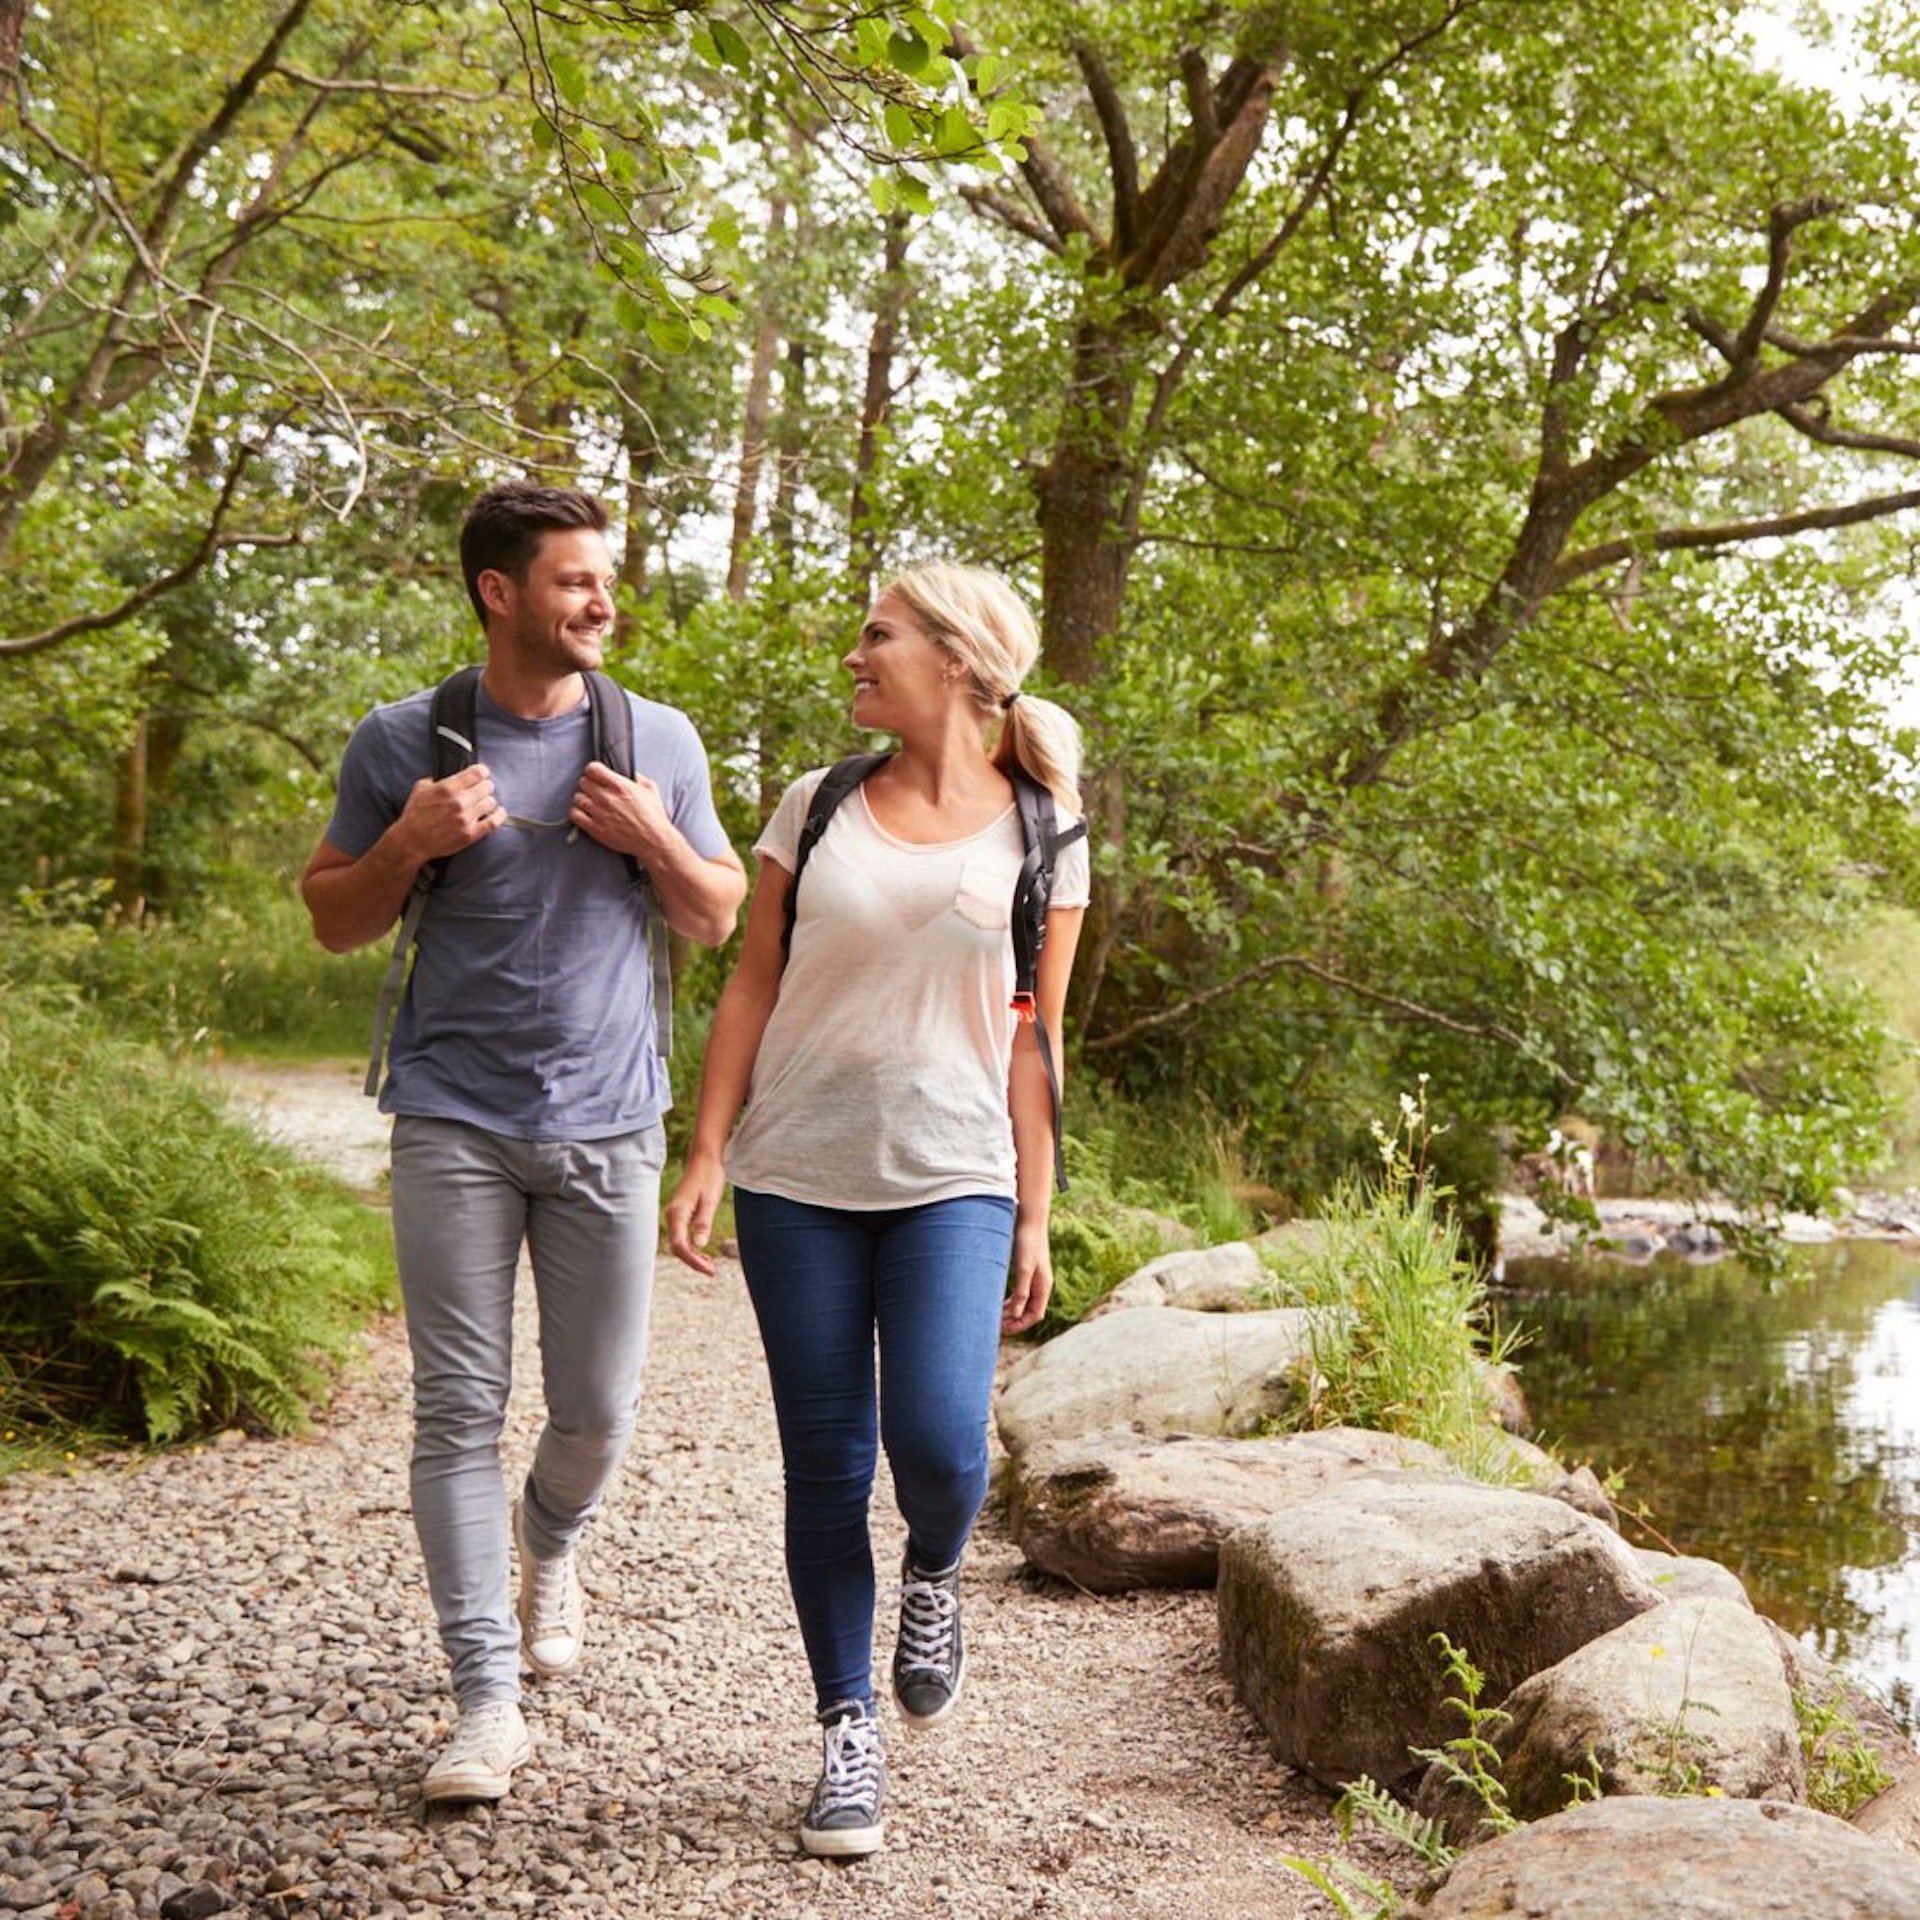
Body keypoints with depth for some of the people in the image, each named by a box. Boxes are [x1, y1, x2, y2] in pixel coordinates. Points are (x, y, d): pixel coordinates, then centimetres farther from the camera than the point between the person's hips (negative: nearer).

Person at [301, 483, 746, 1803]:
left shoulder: (659, 740, 6)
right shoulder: (403, 741, 2)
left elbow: (720, 918, 12)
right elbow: (334, 921, 9)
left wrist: (655, 839, -8)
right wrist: (409, 844, -11)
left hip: (606, 1127, 1)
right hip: (454, 1124, -1)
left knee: (598, 1410, 6)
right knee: (460, 1408, -3)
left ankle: (549, 1545, 40)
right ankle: (489, 1702, 3)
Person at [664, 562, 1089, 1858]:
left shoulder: (1037, 839, 4)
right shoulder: (817, 807, 7)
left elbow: (1033, 1041, 5)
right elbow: (752, 987, 8)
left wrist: (1034, 1222, 2)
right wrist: (706, 1154, 1)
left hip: (952, 1179, -1)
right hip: (797, 1177, 2)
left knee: (938, 1444, -17)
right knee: (826, 1468, 2)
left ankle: (935, 1572, 19)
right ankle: (849, 1736, 18)